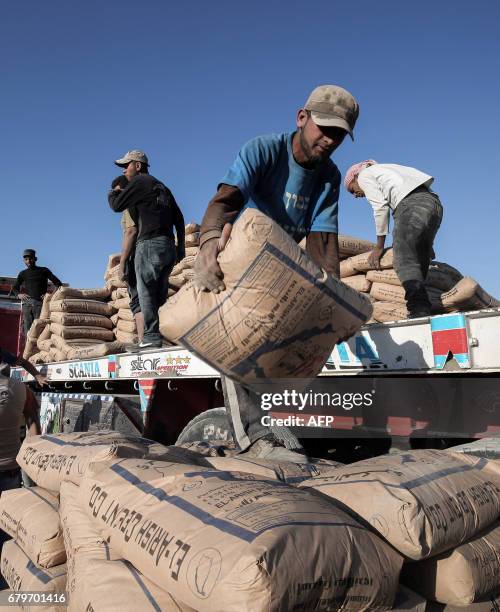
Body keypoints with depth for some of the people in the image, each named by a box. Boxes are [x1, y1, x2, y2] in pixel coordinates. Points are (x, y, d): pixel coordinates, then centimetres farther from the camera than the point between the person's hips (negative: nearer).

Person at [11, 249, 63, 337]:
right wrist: (18, 295, 1)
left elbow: (58, 284, 10)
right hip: (27, 303, 2)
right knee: (28, 331, -7)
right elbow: (14, 288, 23)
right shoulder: (23, 274, 20)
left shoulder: (44, 271, 13)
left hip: (40, 303, -2)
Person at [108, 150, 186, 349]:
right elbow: (179, 218, 20)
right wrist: (180, 246, 20)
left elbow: (117, 205, -2)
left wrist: (113, 192, 20)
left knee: (146, 292, -7)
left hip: (149, 244, -8)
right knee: (160, 293, 9)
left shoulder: (139, 182, 1)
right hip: (168, 246, 8)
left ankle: (151, 336, -12)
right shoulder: (161, 186, 24)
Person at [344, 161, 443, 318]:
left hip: (411, 204, -9)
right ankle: (423, 313, -1)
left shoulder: (364, 175, 15)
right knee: (419, 264, 6)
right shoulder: (383, 170, 38)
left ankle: (420, 313, -31)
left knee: (404, 262, -17)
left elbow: (380, 207, 2)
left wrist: (379, 247, 6)